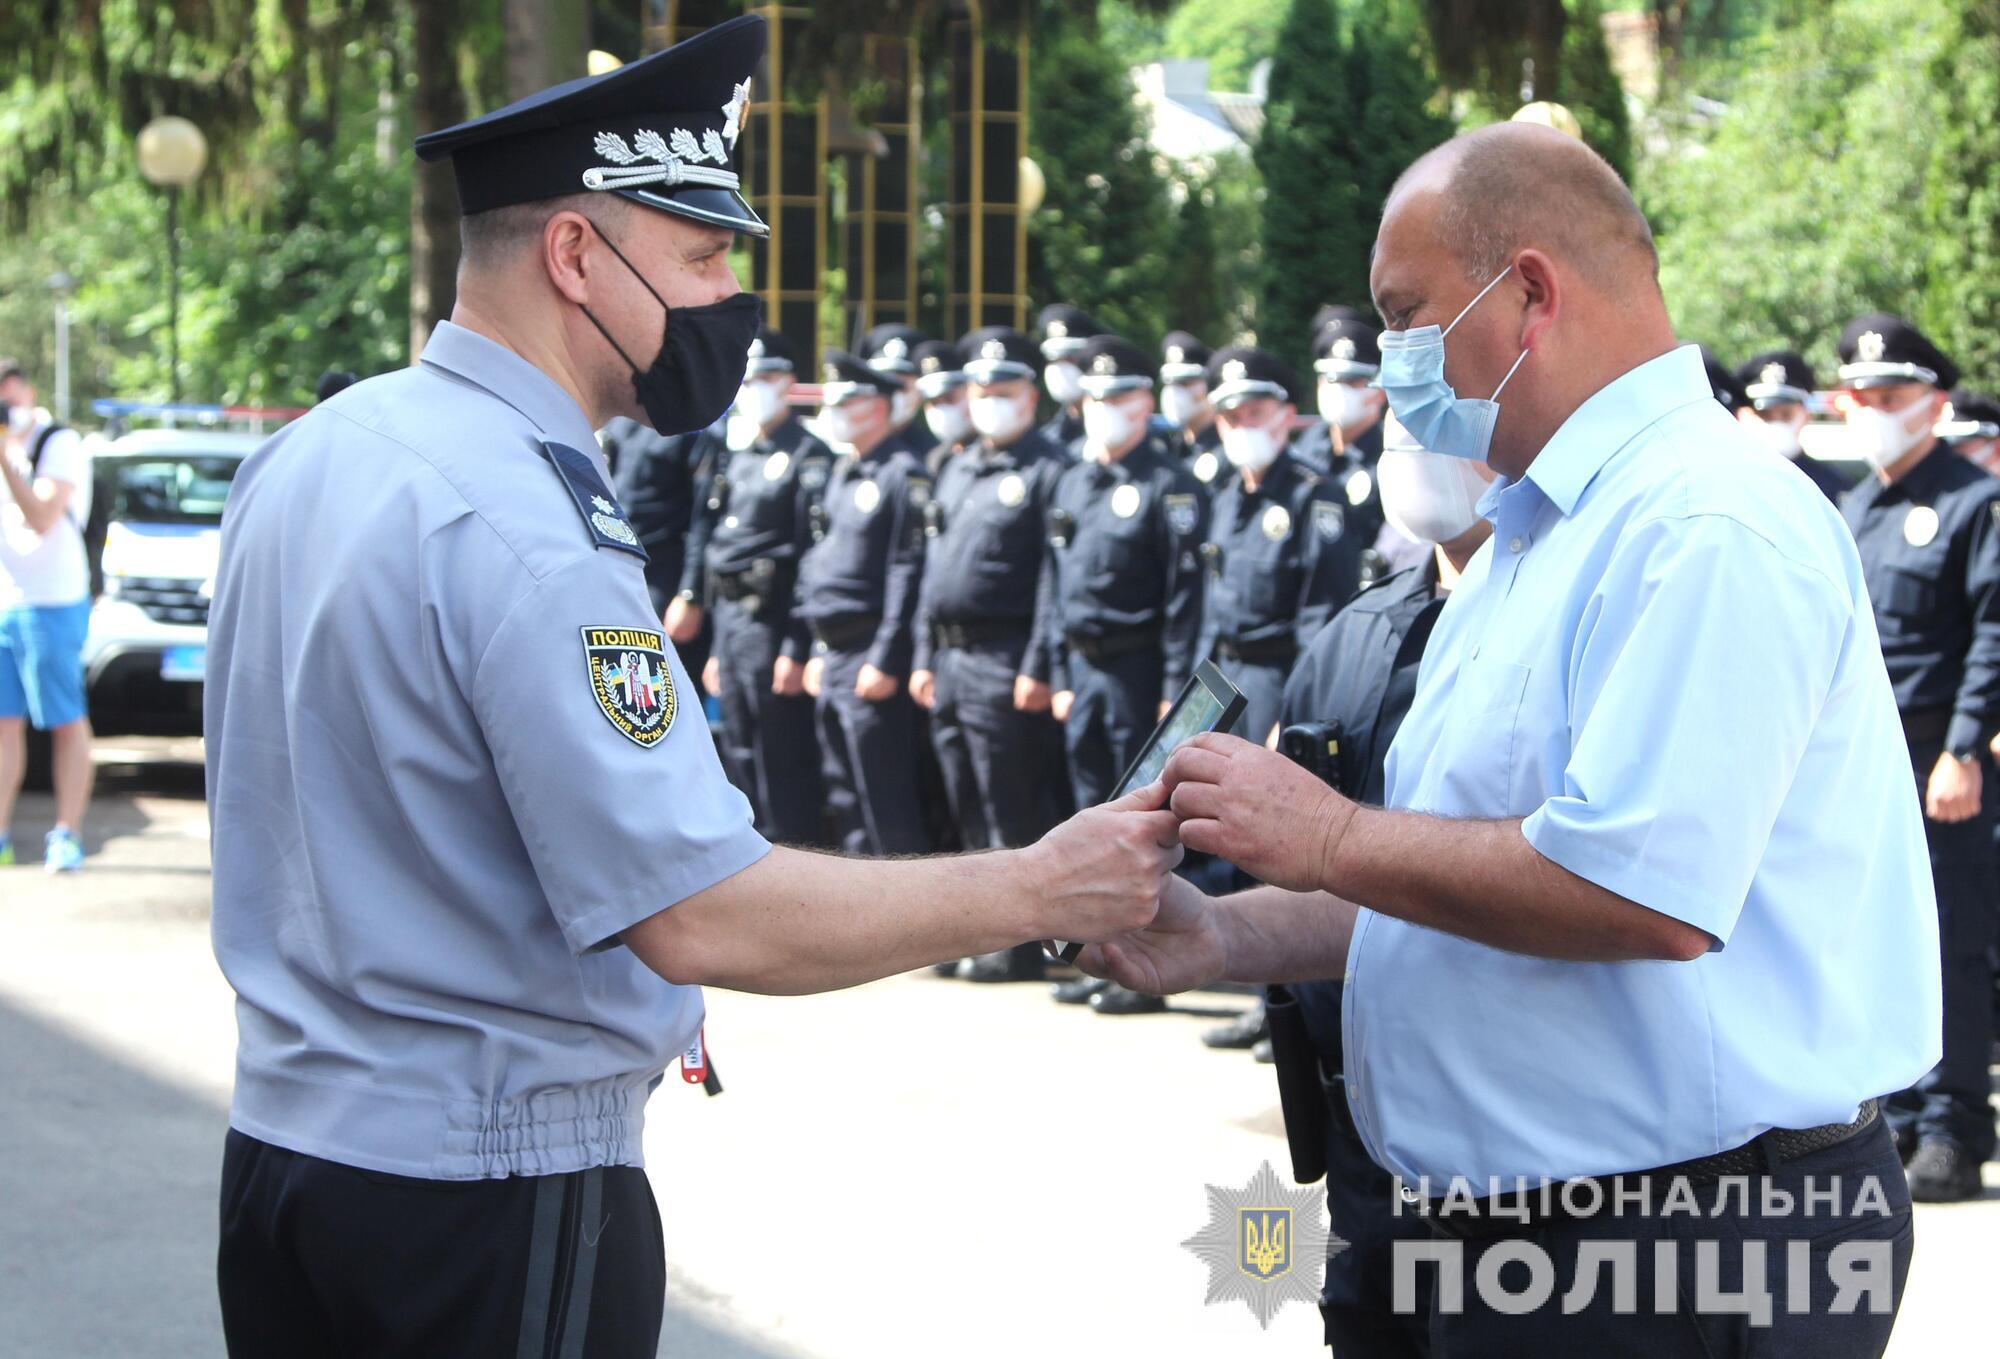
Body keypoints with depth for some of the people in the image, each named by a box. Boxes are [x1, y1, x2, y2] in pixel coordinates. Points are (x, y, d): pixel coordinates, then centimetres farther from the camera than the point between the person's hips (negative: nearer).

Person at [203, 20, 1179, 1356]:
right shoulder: (532, 522, -22)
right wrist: (1036, 889, -19)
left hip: (280, 1134, 9)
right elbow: (700, 915, -26)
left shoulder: (305, 455, 7)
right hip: (491, 1183, -9)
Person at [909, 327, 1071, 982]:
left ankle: (1019, 945, 1)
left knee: (1013, 816, -4)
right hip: (950, 661, 8)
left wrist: (1038, 667, -18)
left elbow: (1054, 578, -13)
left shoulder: (1048, 472, -7)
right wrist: (925, 656, 15)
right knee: (969, 813, 12)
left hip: (1004, 665, -8)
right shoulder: (957, 471, 18)